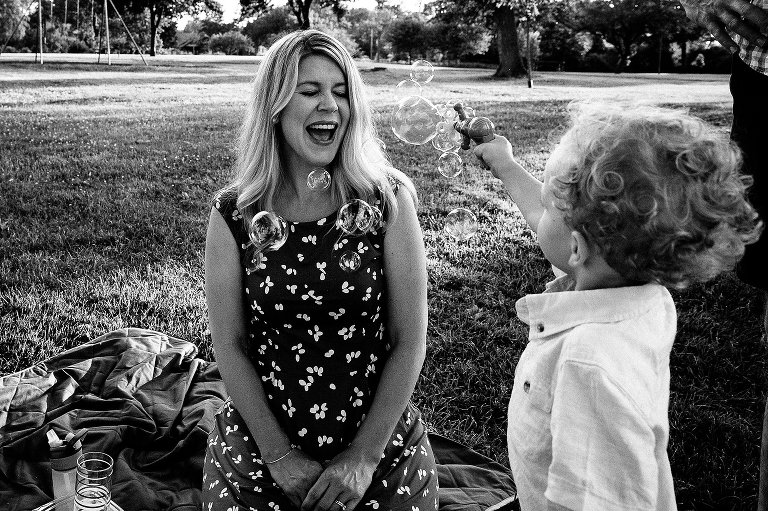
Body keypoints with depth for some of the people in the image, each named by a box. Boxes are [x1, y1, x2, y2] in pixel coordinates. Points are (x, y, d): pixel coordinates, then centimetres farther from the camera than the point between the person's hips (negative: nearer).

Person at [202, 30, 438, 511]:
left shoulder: (388, 201, -9)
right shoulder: (234, 215, -7)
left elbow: (409, 341, -9)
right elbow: (231, 346, -6)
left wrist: (364, 457, -12)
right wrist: (281, 457, -11)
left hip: (381, 453, 0)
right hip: (258, 454, 1)